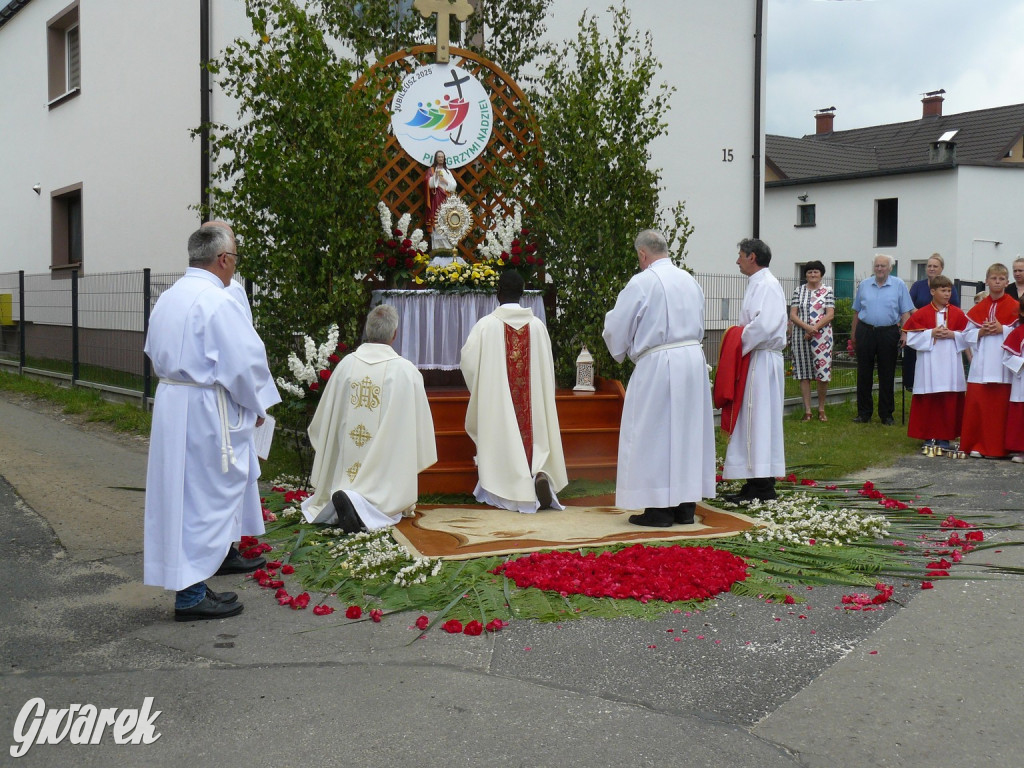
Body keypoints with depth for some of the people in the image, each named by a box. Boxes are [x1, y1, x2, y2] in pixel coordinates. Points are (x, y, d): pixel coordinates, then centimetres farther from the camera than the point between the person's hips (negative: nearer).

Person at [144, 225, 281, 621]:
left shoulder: (168, 298, 10)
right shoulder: (217, 302, -17)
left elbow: (156, 354, 19)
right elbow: (245, 362, -17)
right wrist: (258, 405, -3)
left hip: (170, 401, 9)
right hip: (205, 411, -9)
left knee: (181, 494, 14)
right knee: (204, 499, -1)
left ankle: (190, 582, 24)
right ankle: (191, 594, 5)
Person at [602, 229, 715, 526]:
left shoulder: (641, 282, -10)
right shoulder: (690, 281, 11)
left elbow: (616, 328, -5)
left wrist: (622, 350, 14)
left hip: (658, 365, -7)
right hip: (694, 360, 7)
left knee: (654, 435, 1)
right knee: (688, 431, 12)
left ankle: (659, 509, 3)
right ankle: (686, 506, 17)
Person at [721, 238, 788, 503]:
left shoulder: (766, 285, -13)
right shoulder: (757, 283, 18)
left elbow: (763, 325, -26)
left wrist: (739, 346, -15)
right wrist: (740, 342, 7)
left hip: (762, 360, -10)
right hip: (754, 359, 10)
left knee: (759, 421, -7)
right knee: (752, 422, 11)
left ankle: (763, 489, -3)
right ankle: (755, 484, 16)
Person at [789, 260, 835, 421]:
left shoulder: (827, 291, 5)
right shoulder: (799, 291, 10)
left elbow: (830, 315, -3)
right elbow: (792, 315, 2)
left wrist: (815, 329, -14)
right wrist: (806, 327, -14)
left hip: (822, 335, -2)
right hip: (801, 336, 2)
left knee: (823, 372, -4)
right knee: (803, 373, 2)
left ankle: (821, 409, 10)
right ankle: (807, 410, 8)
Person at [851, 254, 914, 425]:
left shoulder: (899, 285, 3)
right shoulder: (864, 285, 9)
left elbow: (905, 312, 1)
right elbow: (857, 311, 14)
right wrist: (854, 333, 11)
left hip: (888, 333, -2)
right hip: (865, 332, 2)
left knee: (887, 376, 3)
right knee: (864, 374, 5)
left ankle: (886, 415, 11)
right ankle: (864, 413, 13)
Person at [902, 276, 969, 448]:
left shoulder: (958, 314, 7)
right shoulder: (921, 314, 3)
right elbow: (911, 337, -2)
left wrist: (953, 335, -10)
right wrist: (931, 333, -12)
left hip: (950, 365, 1)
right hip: (929, 364, -1)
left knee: (949, 401, 0)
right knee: (928, 401, 0)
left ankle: (944, 437, 7)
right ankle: (929, 436, 9)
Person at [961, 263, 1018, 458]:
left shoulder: (1014, 307, 2)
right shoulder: (978, 308, 12)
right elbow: (968, 334, 11)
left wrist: (1002, 329, -14)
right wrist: (981, 332, -7)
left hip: (1003, 364, -3)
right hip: (981, 363, 3)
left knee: (1000, 405, -2)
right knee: (976, 404, 1)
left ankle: (996, 447, 6)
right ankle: (977, 444, 9)